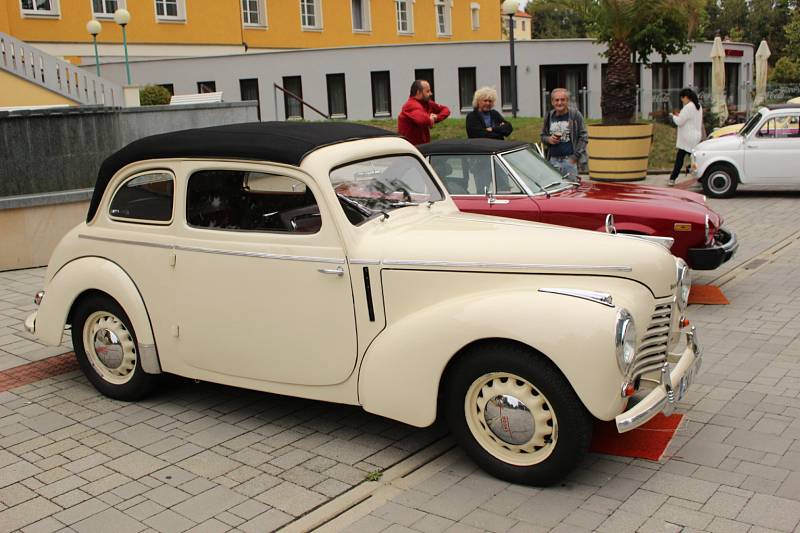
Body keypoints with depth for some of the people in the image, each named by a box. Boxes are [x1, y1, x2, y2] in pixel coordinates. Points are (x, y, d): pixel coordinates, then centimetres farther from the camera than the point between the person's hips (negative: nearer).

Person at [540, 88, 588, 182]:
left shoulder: (575, 114, 0)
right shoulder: (549, 116, 12)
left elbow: (584, 137, -3)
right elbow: (543, 135, 22)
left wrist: (575, 156, -10)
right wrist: (548, 139, -2)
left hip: (569, 160, -3)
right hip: (553, 160, 4)